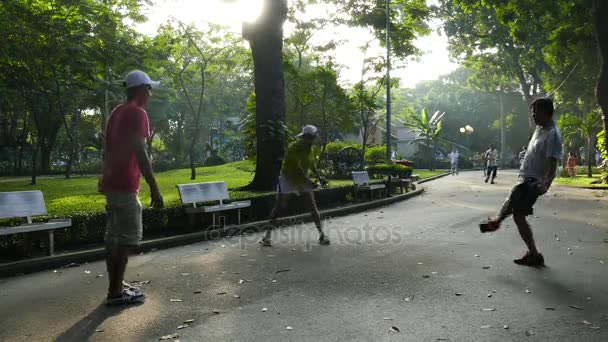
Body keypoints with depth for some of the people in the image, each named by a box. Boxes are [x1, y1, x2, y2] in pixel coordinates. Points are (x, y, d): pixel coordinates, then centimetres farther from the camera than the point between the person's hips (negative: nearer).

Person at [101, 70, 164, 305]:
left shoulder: (117, 113, 17)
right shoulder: (137, 113, -11)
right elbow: (140, 152, -20)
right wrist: (154, 188, -20)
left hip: (111, 183, 10)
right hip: (125, 185, -10)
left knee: (114, 235, 12)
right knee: (128, 237, -5)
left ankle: (116, 286, 20)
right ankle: (116, 292, -2)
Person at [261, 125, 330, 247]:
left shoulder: (309, 148, 1)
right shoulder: (293, 148, -22)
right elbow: (297, 168, -30)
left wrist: (319, 176, 11)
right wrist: (309, 182, -36)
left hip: (302, 181, 6)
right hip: (287, 180, -6)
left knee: (313, 208, -1)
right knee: (279, 208, -3)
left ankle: (321, 234, 7)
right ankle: (267, 235, 7)